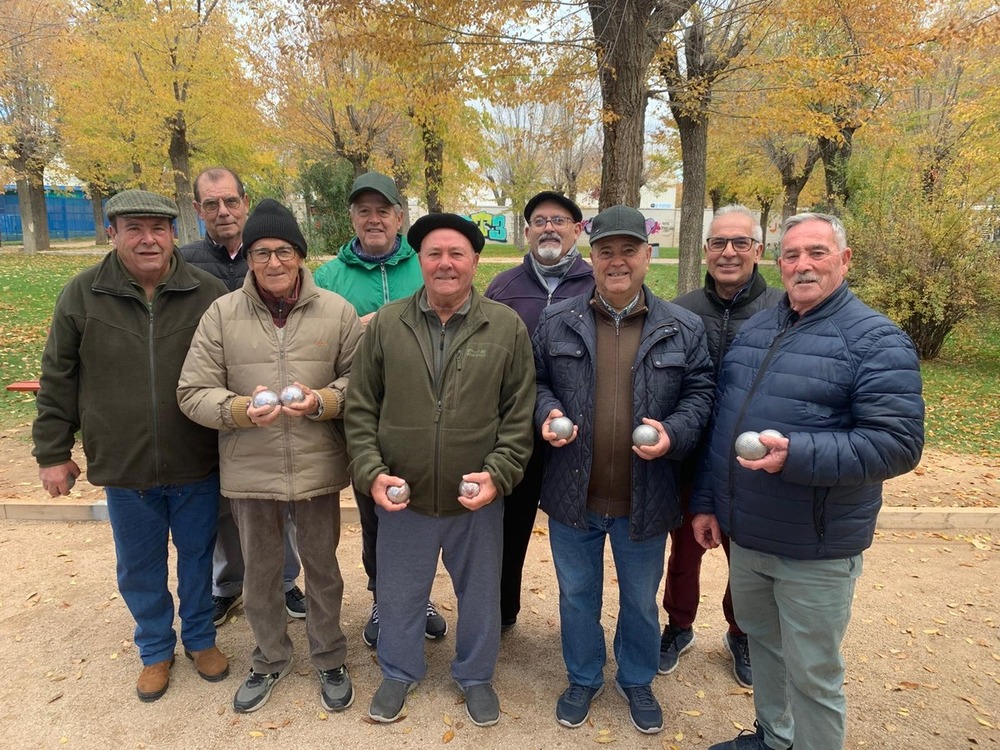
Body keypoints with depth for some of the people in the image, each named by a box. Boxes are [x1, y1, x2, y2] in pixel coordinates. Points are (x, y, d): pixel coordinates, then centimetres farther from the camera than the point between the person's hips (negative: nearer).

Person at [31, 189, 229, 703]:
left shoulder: (208, 294, -7)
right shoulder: (83, 295, -4)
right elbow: (58, 380, 3)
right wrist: (52, 453, 4)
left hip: (197, 467, -1)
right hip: (123, 469, 1)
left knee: (198, 557, 17)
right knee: (139, 569, 17)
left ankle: (200, 637, 40)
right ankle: (156, 648, 41)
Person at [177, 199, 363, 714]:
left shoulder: (337, 311, -5)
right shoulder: (222, 313, -5)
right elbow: (192, 392, -4)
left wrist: (321, 400, -20)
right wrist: (241, 409, -22)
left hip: (318, 469, 0)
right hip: (249, 472, 1)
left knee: (322, 567, 18)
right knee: (260, 572, 20)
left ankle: (330, 659, 41)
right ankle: (270, 659, 45)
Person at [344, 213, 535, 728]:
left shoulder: (507, 327, -5)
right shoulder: (385, 324, -3)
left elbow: (519, 413, -4)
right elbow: (360, 408, 0)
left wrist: (498, 474, -13)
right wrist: (370, 471, -9)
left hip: (477, 497, 0)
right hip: (401, 496, 1)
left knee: (480, 593, 19)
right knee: (398, 593, 20)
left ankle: (475, 676, 45)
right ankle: (399, 672, 47)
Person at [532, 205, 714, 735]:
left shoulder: (683, 328, -3)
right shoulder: (556, 322, -1)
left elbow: (700, 392, 0)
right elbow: (535, 382, 7)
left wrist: (674, 432, -18)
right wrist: (546, 413, -13)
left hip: (644, 498, 0)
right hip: (573, 495, 1)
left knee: (641, 600, 20)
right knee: (577, 594, 19)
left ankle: (637, 681, 47)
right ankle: (583, 679, 44)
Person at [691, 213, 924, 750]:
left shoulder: (876, 340, -12)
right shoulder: (754, 328, 7)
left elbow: (898, 442, -19)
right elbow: (721, 419, 12)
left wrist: (796, 454, -31)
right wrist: (706, 501, 11)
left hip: (816, 549, -6)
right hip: (745, 534, 7)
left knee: (812, 675, 9)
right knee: (762, 643, 24)